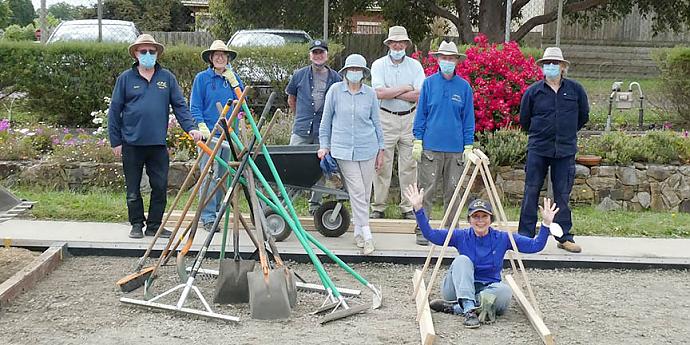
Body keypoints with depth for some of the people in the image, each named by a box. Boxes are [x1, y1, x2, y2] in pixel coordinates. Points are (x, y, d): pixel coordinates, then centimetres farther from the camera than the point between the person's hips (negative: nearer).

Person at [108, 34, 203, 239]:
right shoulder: (125, 78, 3)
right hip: (132, 144, -1)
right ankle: (137, 224, 21)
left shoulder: (167, 78, 8)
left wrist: (190, 127, -10)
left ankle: (154, 225, 16)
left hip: (158, 144, 1)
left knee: (160, 187, 4)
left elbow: (180, 105, 6)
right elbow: (114, 111, 3)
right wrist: (116, 141, -1)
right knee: (133, 189, 7)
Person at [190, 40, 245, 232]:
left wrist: (233, 80, -4)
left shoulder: (233, 77, 13)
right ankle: (208, 217, -7)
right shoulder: (202, 78, 1)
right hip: (209, 133, -5)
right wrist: (202, 127, -14)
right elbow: (194, 107, -1)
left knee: (222, 174, 10)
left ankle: (216, 210, 21)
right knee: (209, 174, -9)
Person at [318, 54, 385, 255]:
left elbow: (376, 123, 12)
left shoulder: (370, 93, 4)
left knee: (365, 193, 7)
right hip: (343, 149, -2)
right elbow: (326, 120, 7)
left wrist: (381, 150, 13)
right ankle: (366, 235, -8)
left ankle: (359, 231, 20)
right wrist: (324, 145, 8)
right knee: (357, 192, -8)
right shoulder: (335, 91, -1)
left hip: (367, 148, 3)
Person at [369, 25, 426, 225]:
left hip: (410, 119, 1)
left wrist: (392, 93, -9)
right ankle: (378, 206, 9)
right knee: (382, 164, 0)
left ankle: (408, 207, 11)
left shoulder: (415, 65, 5)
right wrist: (404, 89, -7)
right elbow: (379, 93, -13)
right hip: (386, 119, -1)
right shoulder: (379, 65, 2)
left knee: (409, 165, 3)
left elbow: (419, 95, -7)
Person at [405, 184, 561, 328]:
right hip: (460, 290, 0)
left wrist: (546, 224, -19)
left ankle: (454, 307, -30)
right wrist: (418, 209, -21)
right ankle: (469, 309, -40)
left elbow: (535, 245, -4)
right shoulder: (461, 236, -2)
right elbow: (430, 234, -9)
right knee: (462, 260, -27)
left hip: (489, 289, 0)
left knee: (505, 291, -33)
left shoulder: (502, 238, -2)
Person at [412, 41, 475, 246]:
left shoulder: (464, 86, 6)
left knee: (452, 191, 7)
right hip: (430, 146, -1)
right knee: (427, 190, 0)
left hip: (455, 149, 1)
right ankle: (422, 231, 8)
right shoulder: (429, 83, 4)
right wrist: (417, 141, 1)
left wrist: (468, 146, 4)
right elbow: (421, 113, 7)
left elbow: (468, 118, 9)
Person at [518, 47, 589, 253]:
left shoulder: (575, 90, 4)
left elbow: (583, 116, 17)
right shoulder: (533, 91, 1)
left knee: (563, 194, 5)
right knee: (531, 192, 0)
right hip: (538, 150, 0)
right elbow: (524, 120, 12)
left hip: (565, 150, 1)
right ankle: (525, 235, 7)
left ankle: (564, 237, 13)